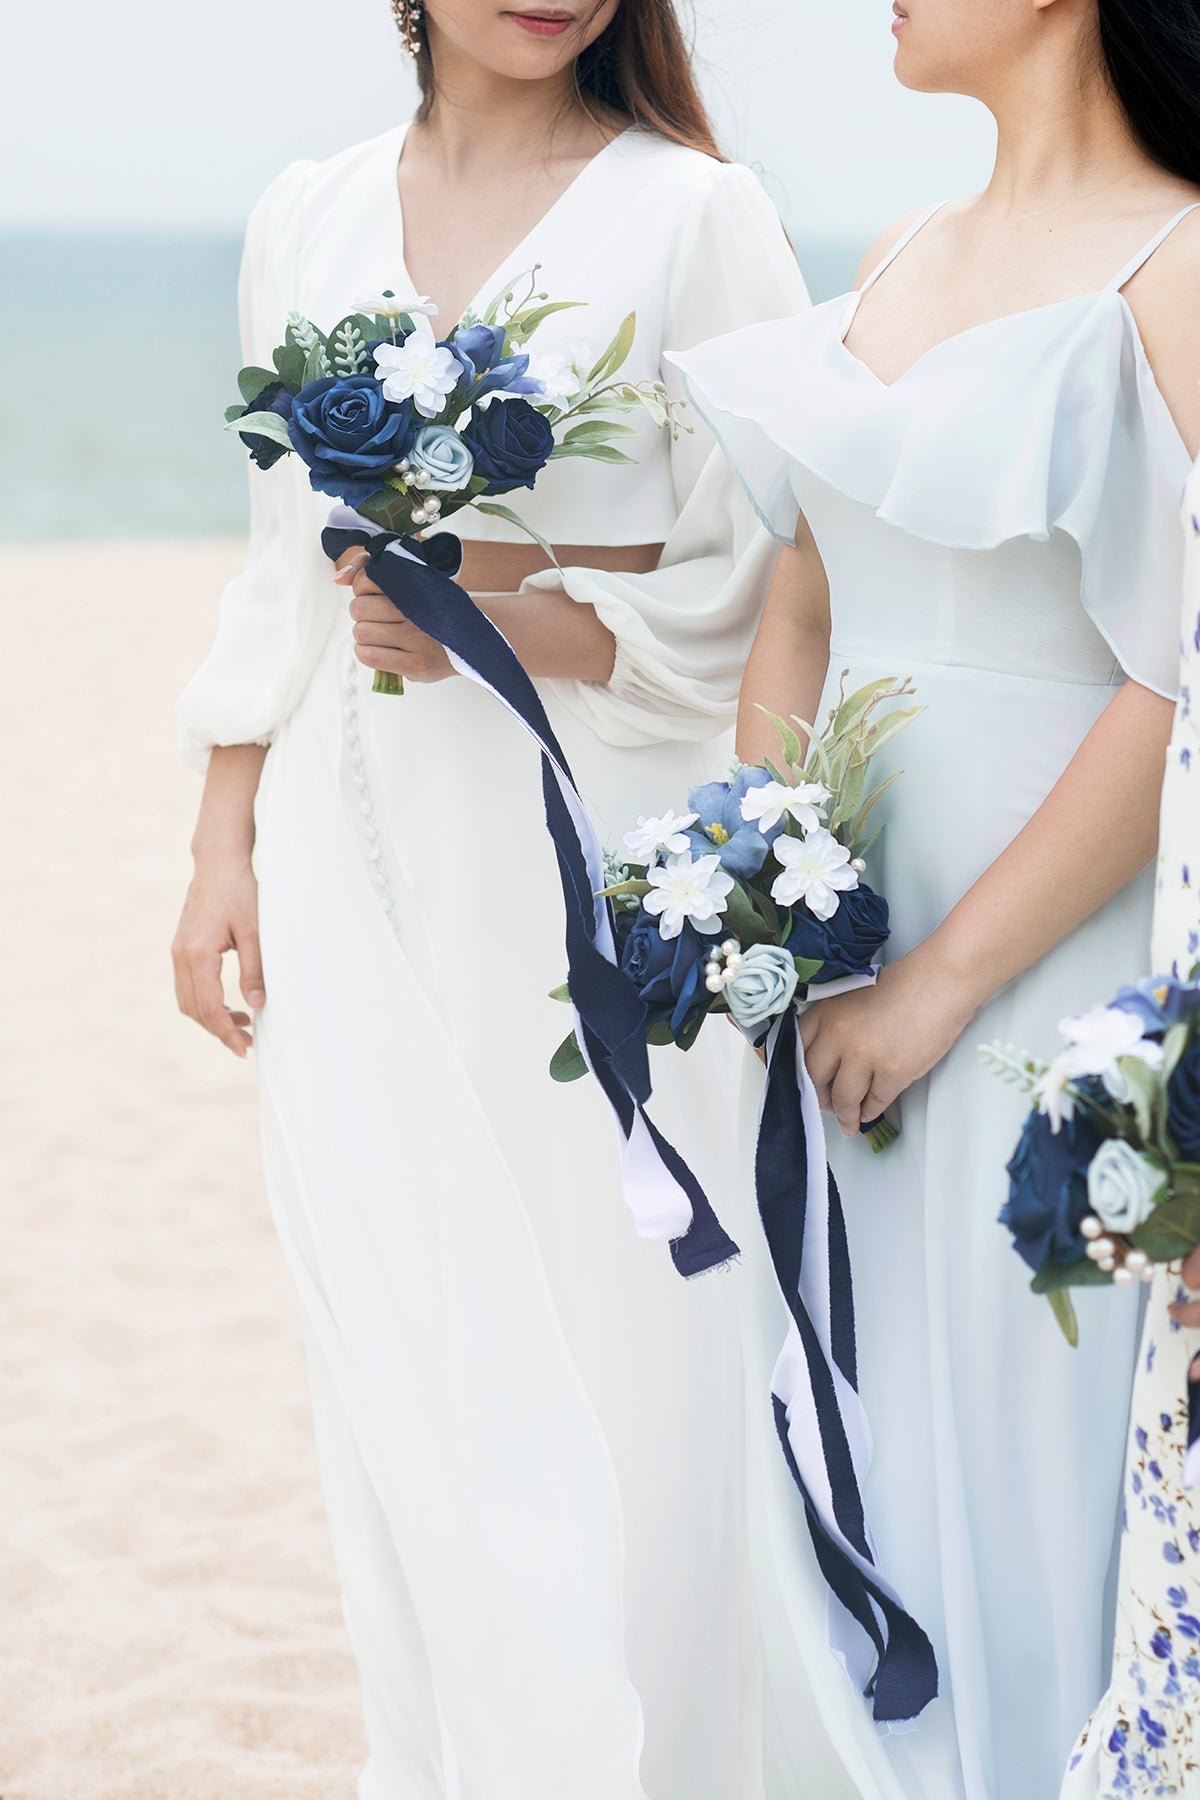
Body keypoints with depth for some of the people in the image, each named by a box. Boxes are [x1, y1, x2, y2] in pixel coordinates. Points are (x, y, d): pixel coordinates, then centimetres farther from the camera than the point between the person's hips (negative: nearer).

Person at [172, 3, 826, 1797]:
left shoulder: (697, 215, -2)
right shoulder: (309, 216, 11)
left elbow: (760, 593, -4)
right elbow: (284, 573, 15)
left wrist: (507, 623, -18)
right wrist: (224, 855, 10)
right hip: (357, 881, 4)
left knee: (610, 1385, -3)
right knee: (403, 1377, 10)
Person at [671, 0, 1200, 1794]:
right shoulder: (903, 260, 11)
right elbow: (798, 618, 12)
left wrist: (945, 977, -15)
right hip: (863, 958, 7)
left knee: (1033, 1472, 3)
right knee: (858, 1448, 15)